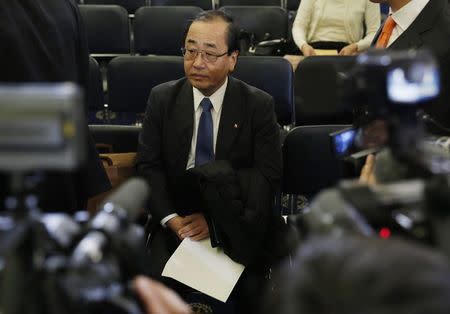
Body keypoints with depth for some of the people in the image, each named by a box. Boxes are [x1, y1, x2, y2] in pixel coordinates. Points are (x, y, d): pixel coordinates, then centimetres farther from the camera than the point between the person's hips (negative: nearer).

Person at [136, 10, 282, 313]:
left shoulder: (259, 105, -1)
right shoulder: (162, 98, 4)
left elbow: (268, 174, -6)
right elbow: (147, 164, 2)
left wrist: (216, 219, -18)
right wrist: (170, 218, -15)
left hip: (235, 220, -1)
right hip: (176, 216, 1)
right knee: (160, 279, -27)